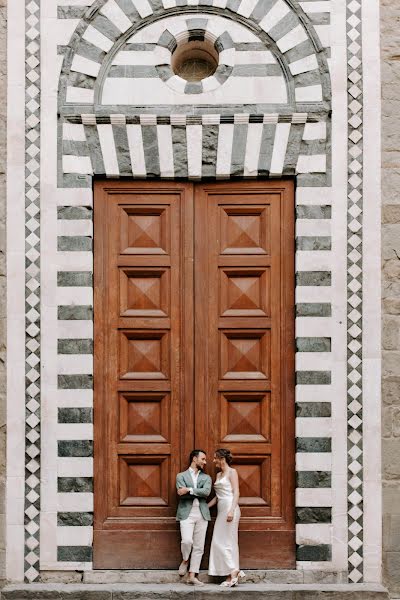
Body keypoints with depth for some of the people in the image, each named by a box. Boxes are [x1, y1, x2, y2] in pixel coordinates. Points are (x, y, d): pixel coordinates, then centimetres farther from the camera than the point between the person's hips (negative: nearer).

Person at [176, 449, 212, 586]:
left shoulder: (206, 478, 15)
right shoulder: (181, 476, 9)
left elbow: (206, 491, -5)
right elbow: (181, 494, -8)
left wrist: (189, 490, -12)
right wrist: (199, 493, -7)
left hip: (202, 514, 3)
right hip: (187, 513, -3)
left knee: (199, 547, 1)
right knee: (187, 541, -19)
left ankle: (192, 576, 8)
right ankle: (185, 560, 11)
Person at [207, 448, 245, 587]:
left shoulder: (232, 472, -3)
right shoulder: (218, 475, 19)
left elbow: (236, 493, -12)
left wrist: (231, 511, -22)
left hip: (230, 508, -8)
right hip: (221, 510, 8)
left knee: (227, 541, -9)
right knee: (219, 542, 3)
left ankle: (234, 571, -6)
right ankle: (231, 576, 5)